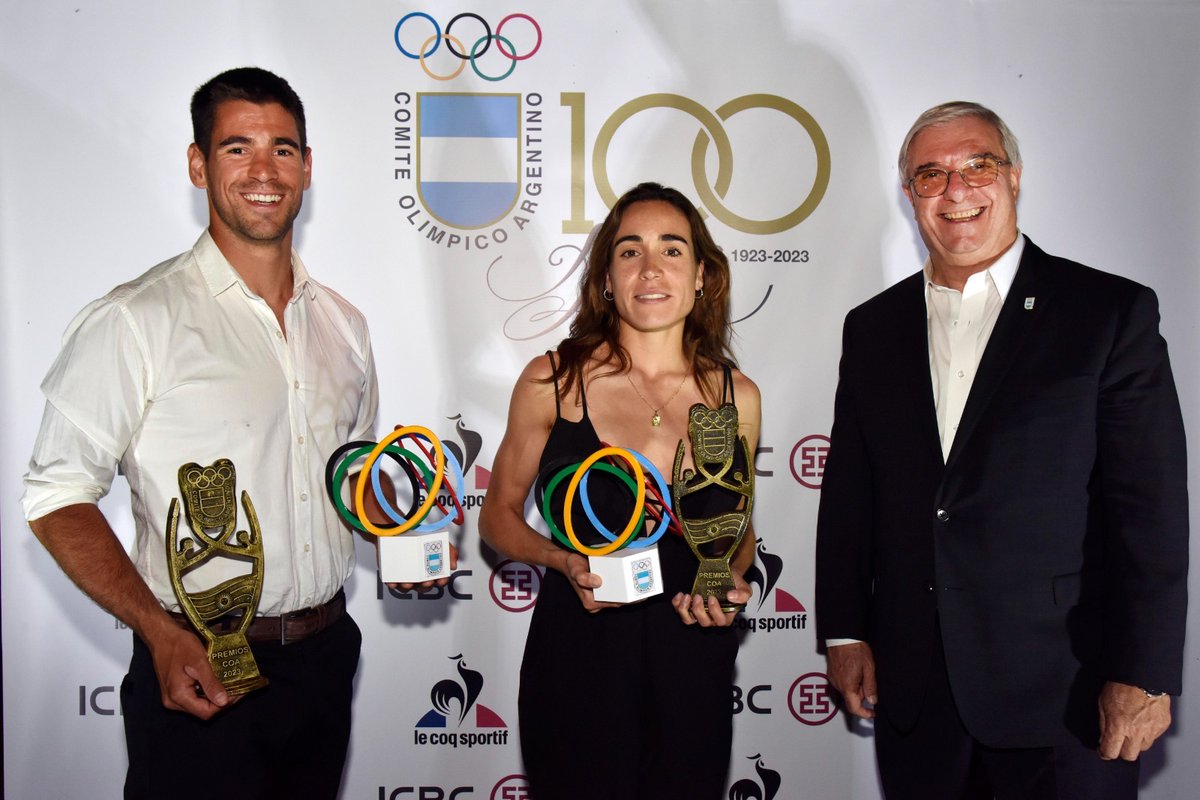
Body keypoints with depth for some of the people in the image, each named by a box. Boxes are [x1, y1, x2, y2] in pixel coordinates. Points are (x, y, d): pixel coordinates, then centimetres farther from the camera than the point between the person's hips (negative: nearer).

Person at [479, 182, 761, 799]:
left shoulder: (737, 397, 0)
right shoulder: (551, 381, -6)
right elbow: (498, 513, 2)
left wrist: (731, 580, -5)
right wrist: (564, 562, -15)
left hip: (690, 664, 2)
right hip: (575, 660, -2)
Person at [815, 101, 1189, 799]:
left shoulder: (1111, 312, -3)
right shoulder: (873, 329, 9)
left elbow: (1152, 505, -7)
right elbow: (848, 493, 10)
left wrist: (1145, 674, -11)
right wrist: (845, 633, 6)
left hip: (1063, 689, -3)